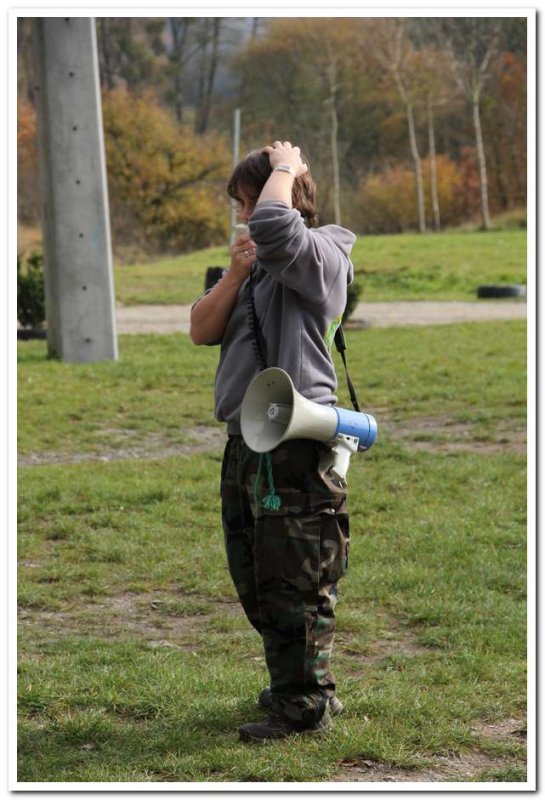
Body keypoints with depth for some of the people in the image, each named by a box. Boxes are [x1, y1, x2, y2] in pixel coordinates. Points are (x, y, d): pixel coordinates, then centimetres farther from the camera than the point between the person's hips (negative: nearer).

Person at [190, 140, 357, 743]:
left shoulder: (320, 254, -8)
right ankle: (293, 687, 30)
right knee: (254, 580, 17)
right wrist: (234, 275, -3)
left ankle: (305, 706, 5)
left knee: (294, 582, -4)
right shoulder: (258, 264, 18)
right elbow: (201, 331, 11)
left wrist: (284, 167, -12)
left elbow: (274, 224, -30)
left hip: (294, 448, -9)